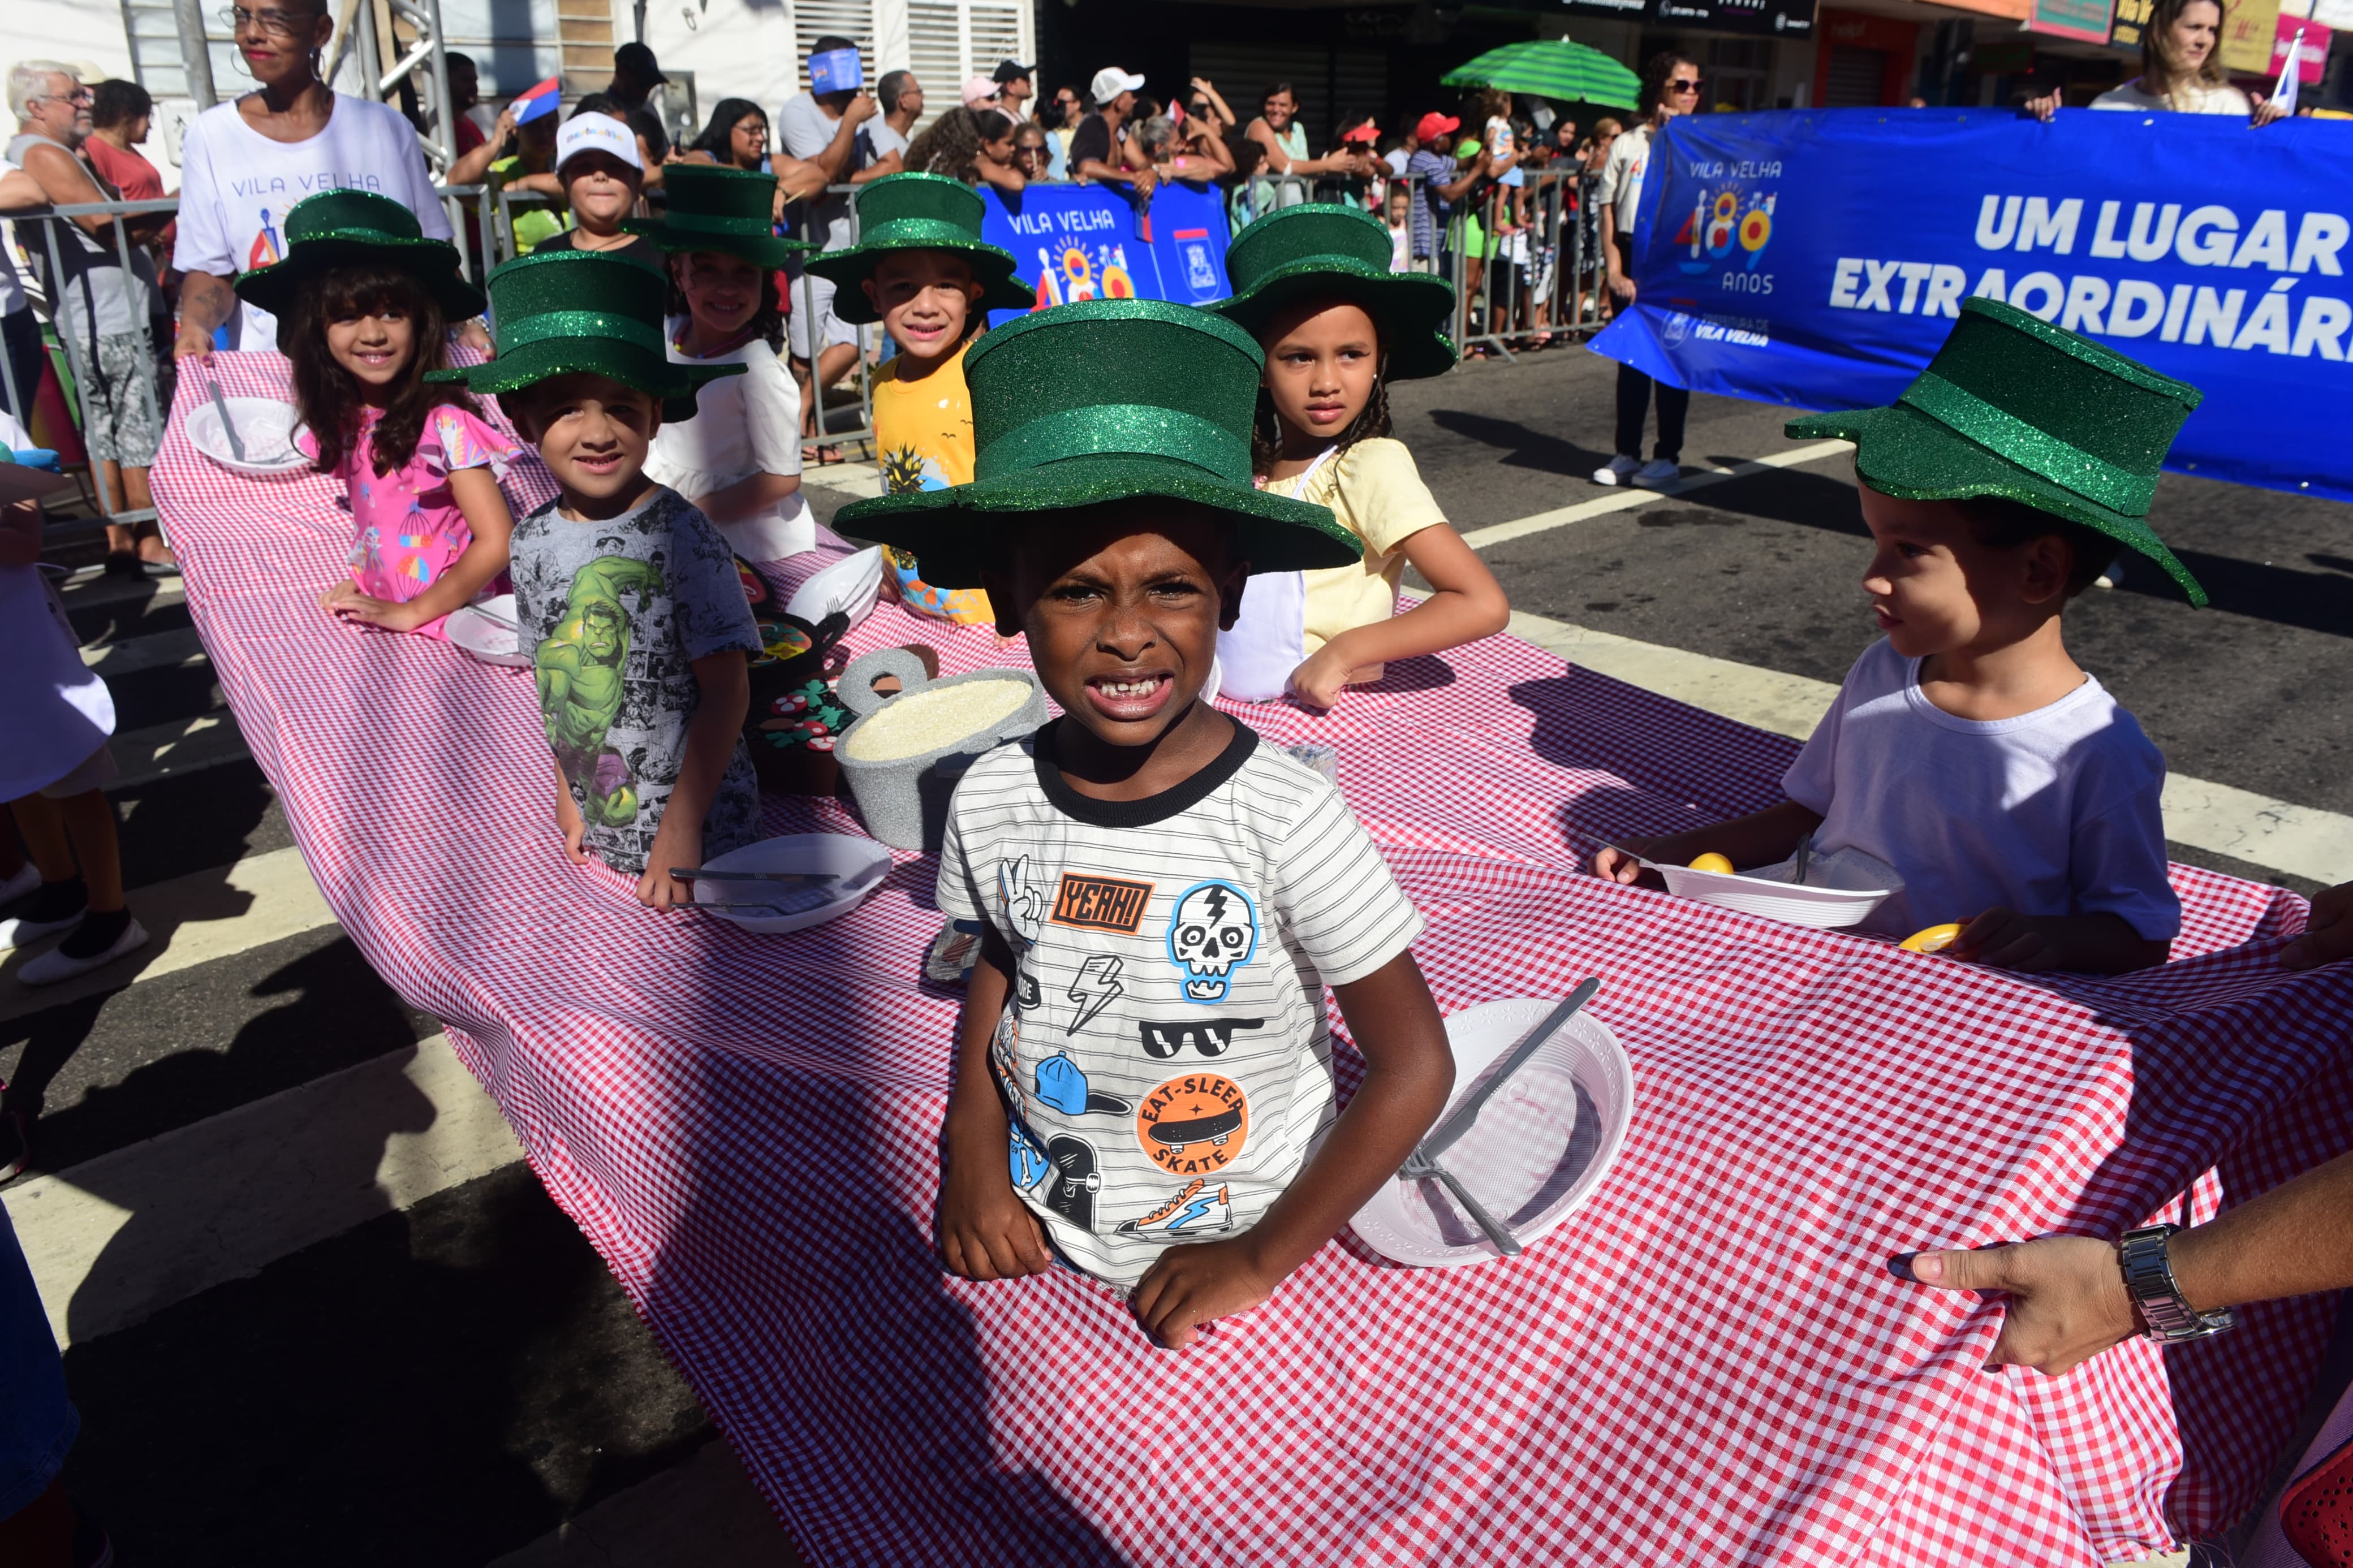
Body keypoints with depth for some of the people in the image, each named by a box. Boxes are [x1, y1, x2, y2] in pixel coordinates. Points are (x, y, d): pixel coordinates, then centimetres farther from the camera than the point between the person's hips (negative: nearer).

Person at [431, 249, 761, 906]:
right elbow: (554, 683, 11)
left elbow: (727, 690, -17)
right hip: (597, 839, 5)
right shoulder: (533, 540, 0)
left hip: (701, 831, -5)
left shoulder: (680, 534, -18)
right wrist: (567, 795, 10)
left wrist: (681, 827, -18)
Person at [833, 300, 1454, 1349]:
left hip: (1227, 1255, -3)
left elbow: (1415, 1064, -19)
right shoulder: (991, 801, -11)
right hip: (1035, 1238, 3)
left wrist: (1262, 1259, -15)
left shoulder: (1285, 817, -24)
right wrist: (974, 1154, -5)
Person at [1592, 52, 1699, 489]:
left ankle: (1668, 456, 8)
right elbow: (1608, 209, 4)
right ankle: (1627, 453, 15)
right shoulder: (1627, 145, 8)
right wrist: (1614, 270, -6)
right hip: (1632, 259, 1)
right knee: (1630, 358, 6)